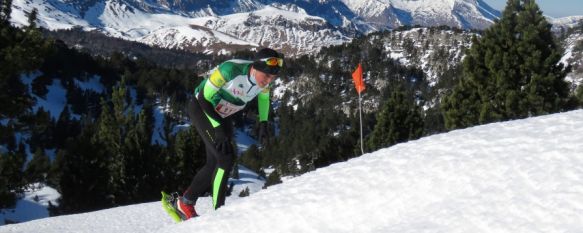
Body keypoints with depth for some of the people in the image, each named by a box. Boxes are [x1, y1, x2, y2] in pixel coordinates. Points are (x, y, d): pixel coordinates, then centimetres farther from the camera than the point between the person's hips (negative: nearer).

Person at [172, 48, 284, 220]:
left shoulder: (264, 79, -14)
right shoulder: (230, 70, -35)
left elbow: (263, 96, 11)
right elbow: (204, 97, -27)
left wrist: (263, 122, 1)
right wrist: (217, 128, -30)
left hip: (223, 115, 7)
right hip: (201, 109, -7)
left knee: (215, 164, 7)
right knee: (225, 158, -19)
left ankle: (185, 203, 22)